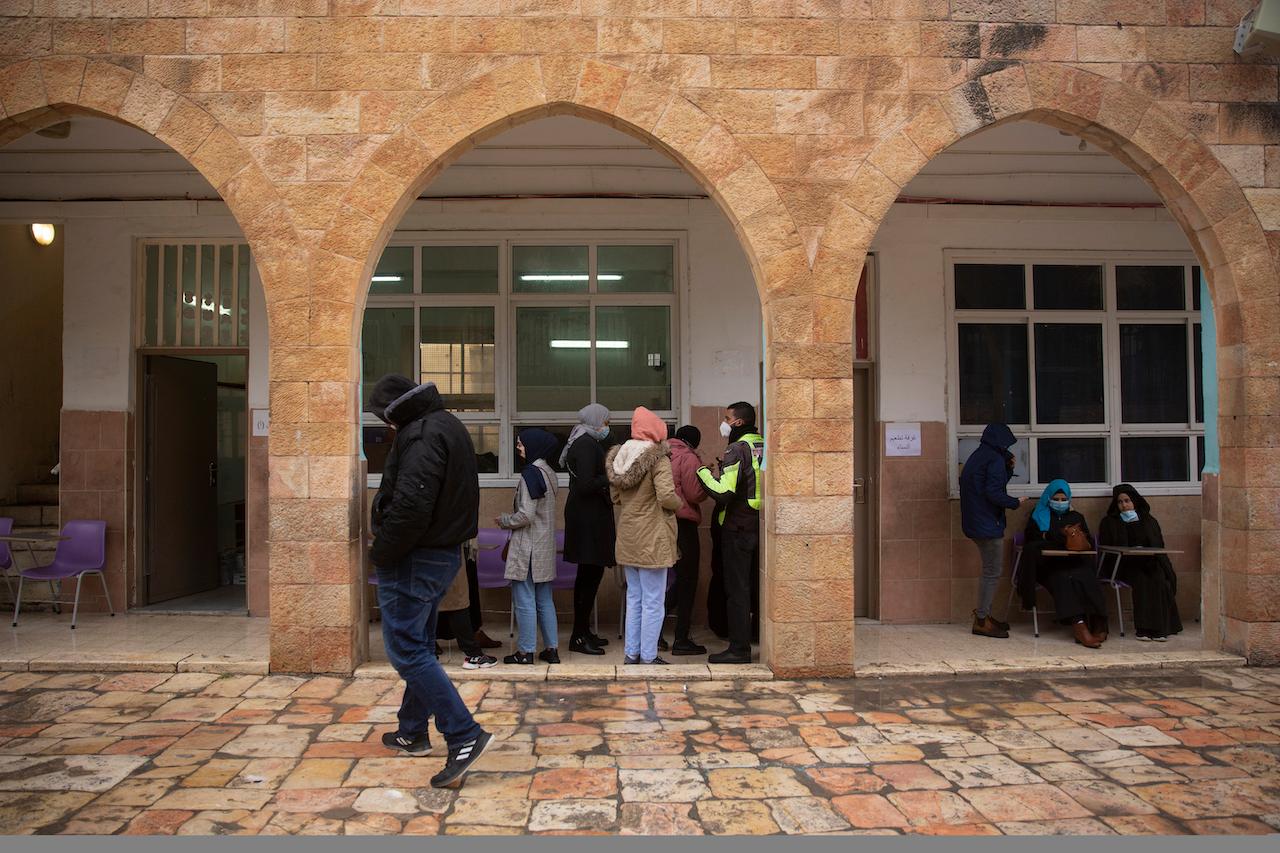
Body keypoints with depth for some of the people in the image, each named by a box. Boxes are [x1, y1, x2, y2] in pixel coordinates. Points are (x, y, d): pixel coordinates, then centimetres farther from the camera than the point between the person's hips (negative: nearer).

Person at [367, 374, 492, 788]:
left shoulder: (421, 435, -19)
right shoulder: (446, 426, 14)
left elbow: (410, 506, -29)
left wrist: (382, 553, -15)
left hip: (412, 560, -10)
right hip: (443, 553, 11)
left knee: (407, 651, -6)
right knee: (419, 646, 20)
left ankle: (465, 736, -9)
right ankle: (412, 733, 33)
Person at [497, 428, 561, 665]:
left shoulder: (530, 474, -17)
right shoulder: (548, 473, 9)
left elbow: (526, 515, -20)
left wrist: (503, 521, -4)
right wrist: (514, 512, 15)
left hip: (528, 548, -9)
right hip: (546, 547, 9)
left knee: (524, 601, 0)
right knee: (544, 600, 13)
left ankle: (525, 651, 7)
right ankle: (552, 648, 17)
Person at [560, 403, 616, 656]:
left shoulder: (583, 443, 16)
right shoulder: (587, 445, -15)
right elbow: (586, 485, -23)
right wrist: (611, 476, -15)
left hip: (586, 515, 11)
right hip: (588, 518, -11)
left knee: (588, 574, 14)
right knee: (591, 573, -7)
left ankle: (582, 631, 22)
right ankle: (579, 637, -2)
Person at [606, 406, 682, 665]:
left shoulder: (618, 457, 5)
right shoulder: (659, 459, -15)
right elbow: (667, 496, -24)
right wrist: (678, 503, -4)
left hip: (627, 538, 7)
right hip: (652, 539, -7)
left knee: (633, 598, 18)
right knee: (653, 602, 4)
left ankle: (631, 653, 24)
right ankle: (648, 657, 11)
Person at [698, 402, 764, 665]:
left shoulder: (737, 449, -14)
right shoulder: (764, 446, 10)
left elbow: (724, 493, -22)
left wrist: (704, 473, -6)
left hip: (738, 528, -8)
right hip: (761, 526, 8)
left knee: (737, 589, -2)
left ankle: (739, 648, 1)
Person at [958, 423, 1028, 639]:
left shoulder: (976, 457, 16)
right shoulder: (995, 459, -14)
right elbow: (994, 493, -22)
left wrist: (1009, 468, 15)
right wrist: (1015, 503, -8)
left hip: (975, 523, 10)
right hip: (988, 524, -10)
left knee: (990, 571, 17)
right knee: (993, 572, -3)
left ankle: (984, 614, 22)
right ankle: (981, 621, 0)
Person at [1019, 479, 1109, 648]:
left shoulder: (1077, 517, 27)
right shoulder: (1038, 516, 19)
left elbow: (1090, 542, 18)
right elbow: (1032, 539, 2)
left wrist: (1082, 538, -7)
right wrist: (1059, 534, -9)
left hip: (1075, 563, 2)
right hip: (1049, 565, -2)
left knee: (1086, 578, -33)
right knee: (1064, 580, -36)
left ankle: (1098, 625, -40)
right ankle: (1080, 627, -47)